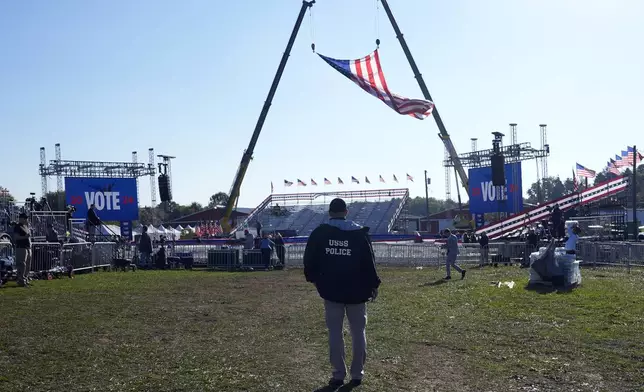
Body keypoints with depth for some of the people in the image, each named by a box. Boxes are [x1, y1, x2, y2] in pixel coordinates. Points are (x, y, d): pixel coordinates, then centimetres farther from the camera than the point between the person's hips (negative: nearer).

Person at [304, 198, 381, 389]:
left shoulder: (319, 233, -1)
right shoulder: (359, 233, -3)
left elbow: (309, 259, 1)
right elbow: (369, 261, -4)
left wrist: (313, 278, 18)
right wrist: (374, 285, 5)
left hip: (331, 290, 0)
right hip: (356, 291, 0)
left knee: (335, 333, 6)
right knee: (358, 332, 10)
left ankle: (338, 374, 7)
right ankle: (357, 373, 14)